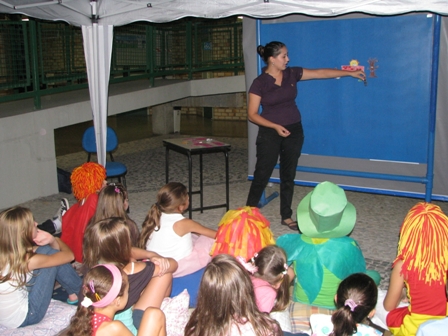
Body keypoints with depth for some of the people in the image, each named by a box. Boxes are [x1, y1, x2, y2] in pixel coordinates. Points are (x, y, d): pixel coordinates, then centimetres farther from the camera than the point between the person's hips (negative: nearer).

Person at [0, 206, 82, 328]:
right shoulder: (27, 261, -28)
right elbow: (69, 255, -13)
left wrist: (51, 241, -10)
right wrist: (55, 240, 5)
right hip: (23, 319, -7)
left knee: (45, 251, 4)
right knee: (51, 254, -6)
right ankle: (78, 293, 16)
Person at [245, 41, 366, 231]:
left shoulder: (292, 74, 2)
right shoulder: (260, 83, -11)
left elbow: (321, 73, 7)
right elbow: (252, 114, -10)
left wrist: (350, 73, 8)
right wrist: (275, 126, -19)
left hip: (294, 131, 5)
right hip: (270, 133, -4)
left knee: (288, 175, 10)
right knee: (262, 174, -3)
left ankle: (286, 217, 21)